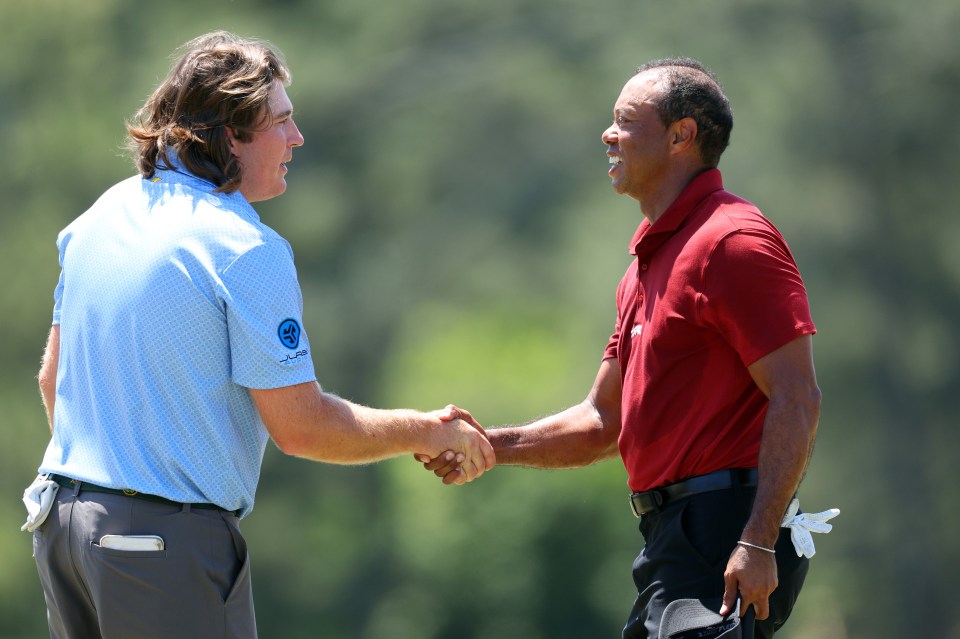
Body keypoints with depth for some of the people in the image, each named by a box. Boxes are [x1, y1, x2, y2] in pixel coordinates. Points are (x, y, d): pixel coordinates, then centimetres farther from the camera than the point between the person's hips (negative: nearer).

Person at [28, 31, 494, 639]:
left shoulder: (100, 216, 10)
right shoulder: (247, 251, -14)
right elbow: (299, 426, -13)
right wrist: (426, 433, 0)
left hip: (62, 520, 8)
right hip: (170, 537, -8)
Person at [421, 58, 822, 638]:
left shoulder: (733, 240, -10)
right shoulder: (651, 261, 21)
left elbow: (797, 399, -17)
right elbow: (604, 422, 25)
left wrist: (757, 545, -24)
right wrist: (488, 445, 11)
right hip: (673, 542, 10)